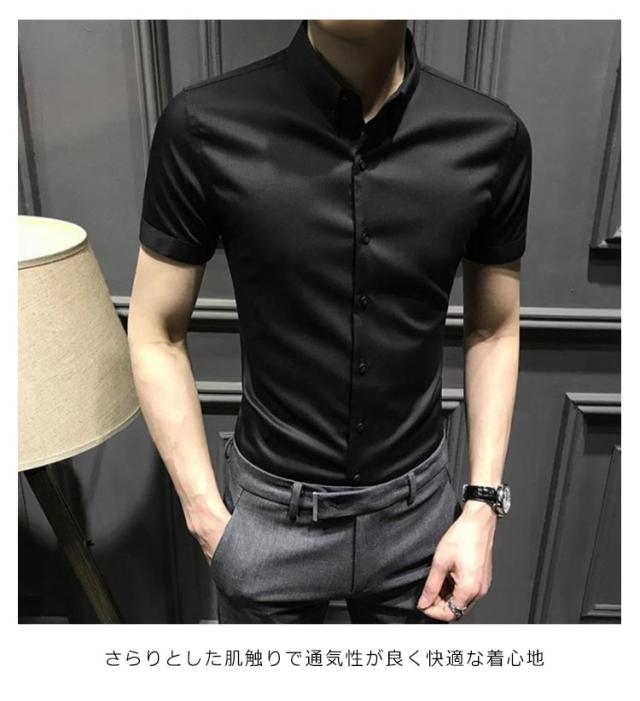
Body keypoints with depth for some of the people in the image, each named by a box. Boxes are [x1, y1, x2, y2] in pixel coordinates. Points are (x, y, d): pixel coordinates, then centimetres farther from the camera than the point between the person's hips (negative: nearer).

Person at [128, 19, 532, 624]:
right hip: (270, 512, -1)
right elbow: (155, 334, -8)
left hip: (418, 509, 2)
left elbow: (494, 333, 0)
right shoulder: (203, 128, -17)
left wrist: (482, 506, -3)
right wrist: (207, 518, -8)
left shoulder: (491, 138, -12)